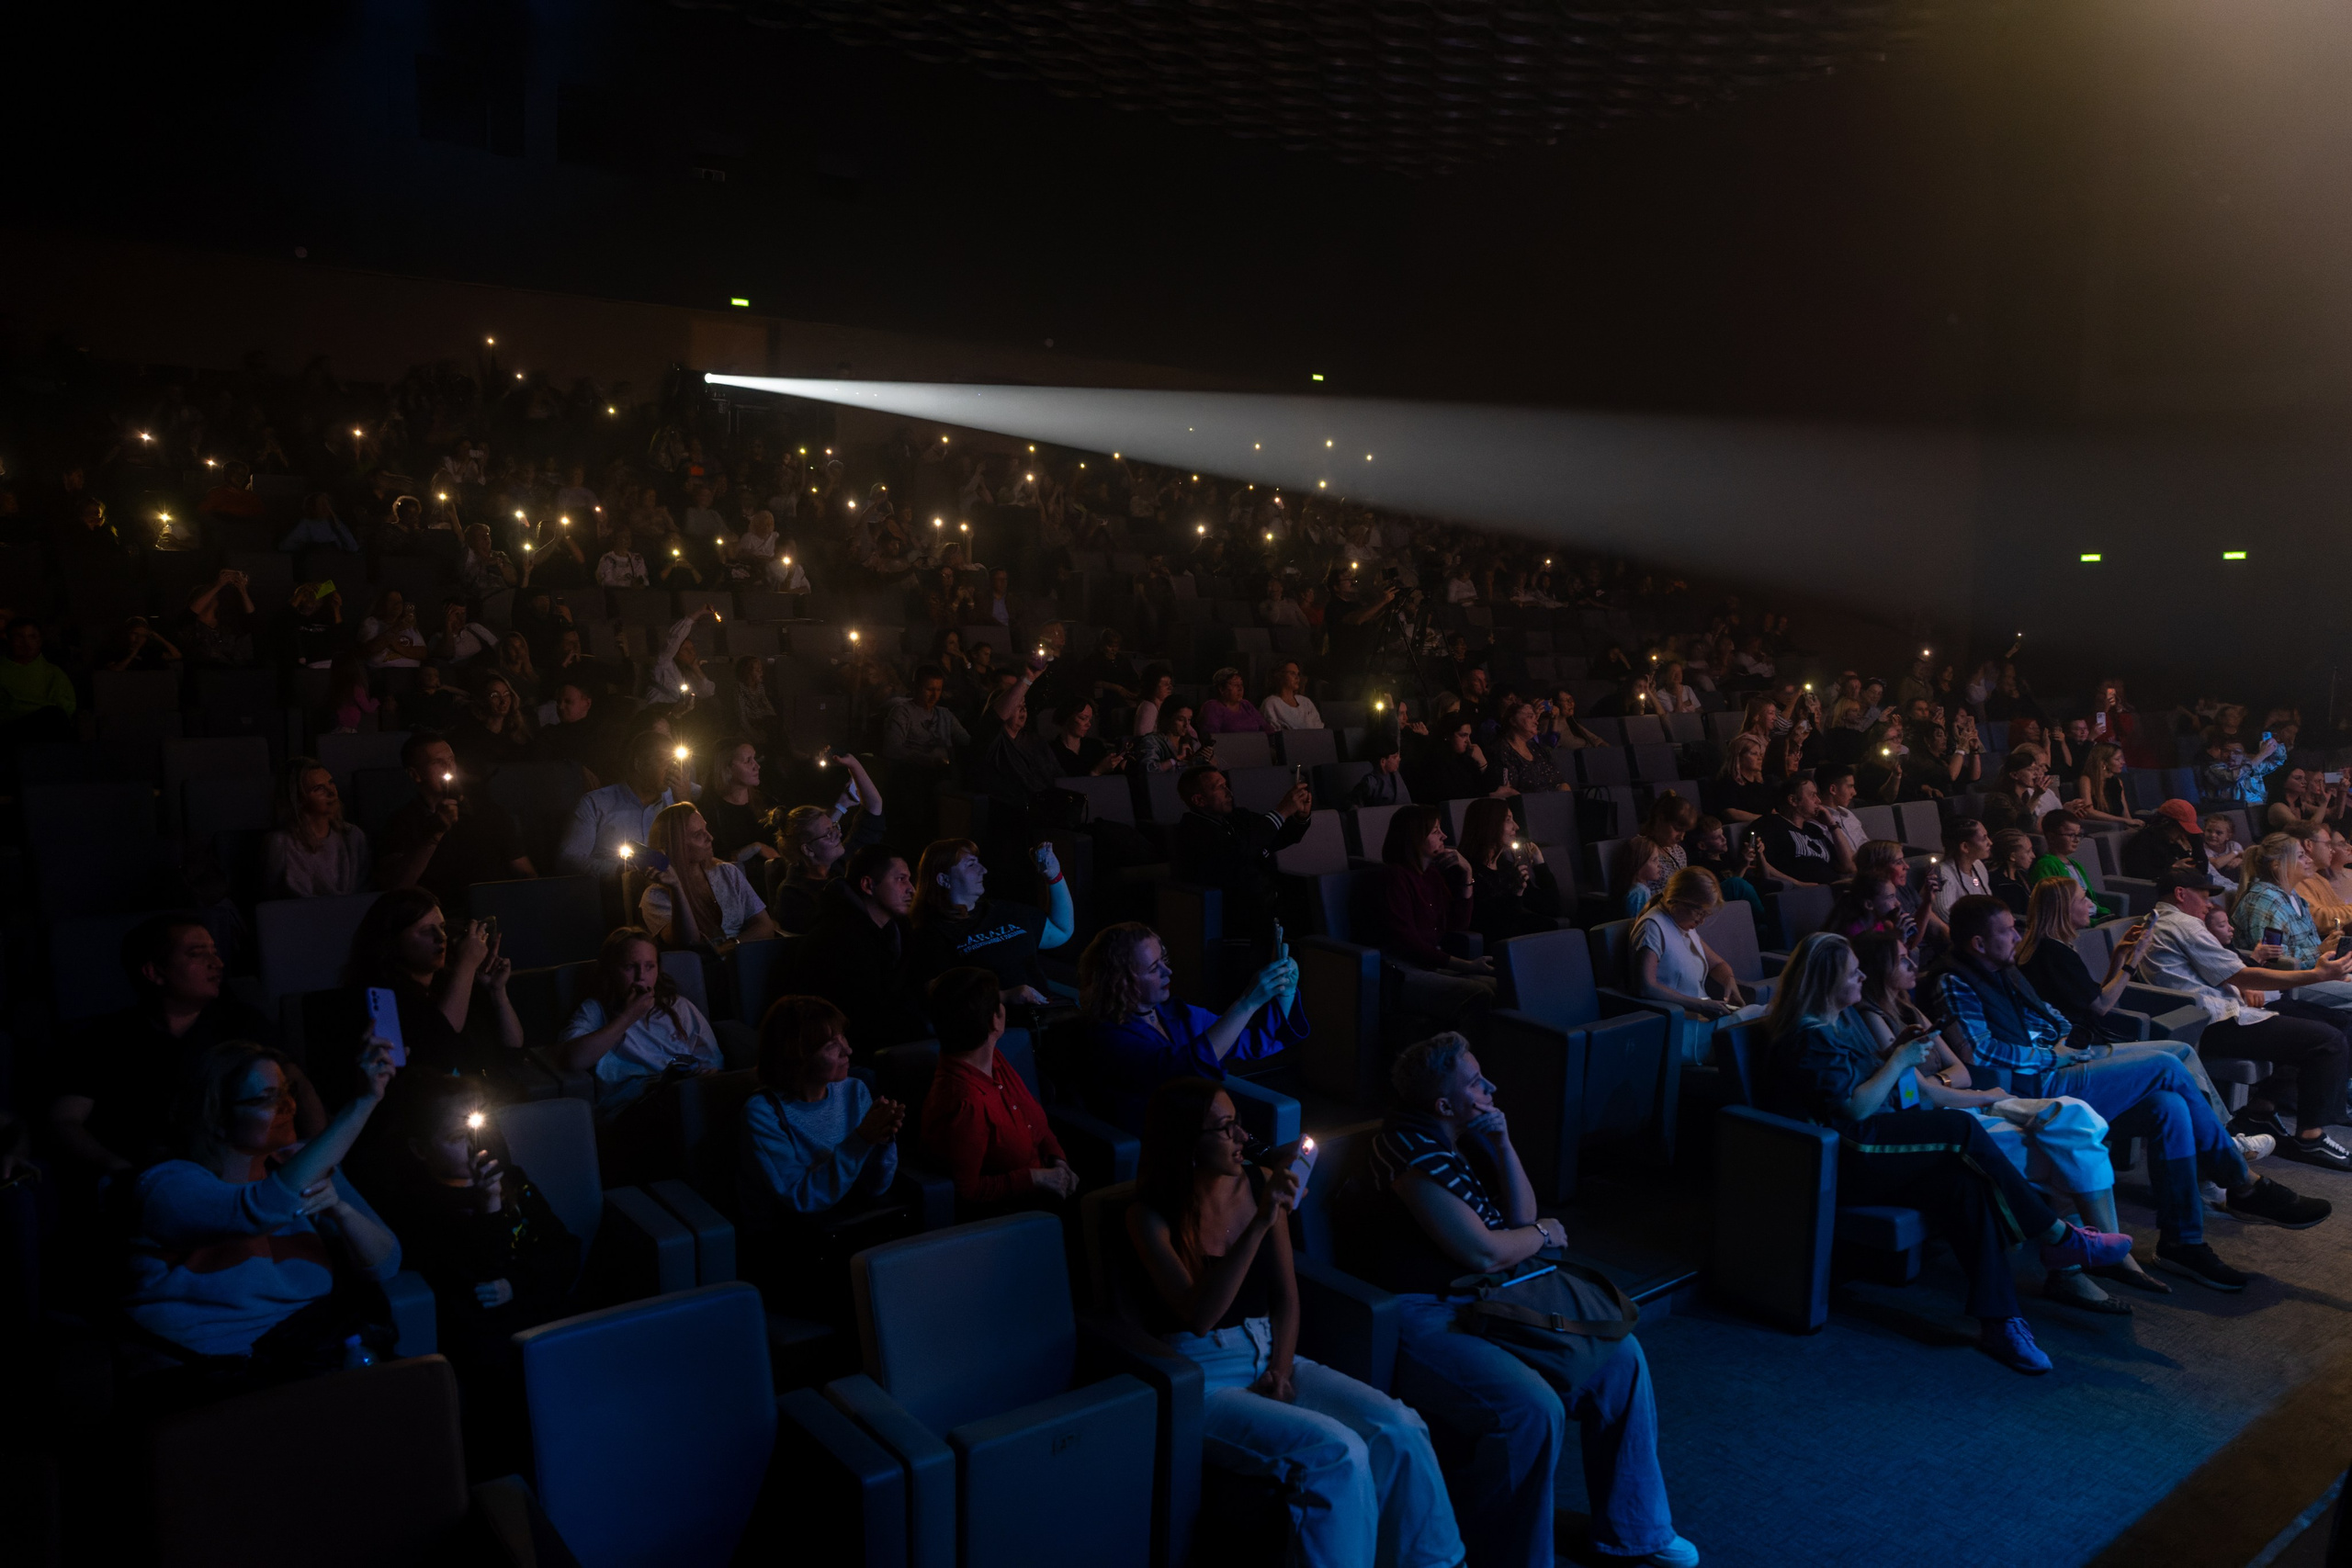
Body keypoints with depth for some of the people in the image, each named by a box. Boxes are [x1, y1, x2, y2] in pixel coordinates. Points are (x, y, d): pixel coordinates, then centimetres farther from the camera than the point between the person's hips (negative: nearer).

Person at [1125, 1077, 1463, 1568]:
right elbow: (1200, 1314, -23)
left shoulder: (1260, 1183, 3)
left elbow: (1286, 1294, 10)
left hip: (1269, 1358, 5)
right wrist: (1261, 1223, -29)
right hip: (1204, 1377, -5)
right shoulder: (1151, 1216, -11)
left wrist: (1280, 1370, -6)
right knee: (1336, 1451, -27)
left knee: (1399, 1429, -17)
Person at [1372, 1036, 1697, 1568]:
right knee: (1534, 1411, -30)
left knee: (1620, 1356, 3)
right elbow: (1483, 1252, -20)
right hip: (1426, 1315, -10)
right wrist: (1544, 1234, 0)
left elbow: (1521, 1216, 7)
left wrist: (1503, 1144, -6)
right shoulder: (1412, 1146, -20)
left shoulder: (1468, 1133, 9)